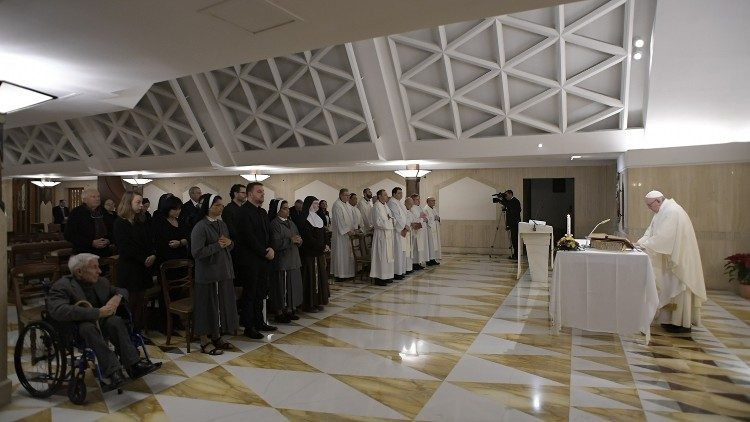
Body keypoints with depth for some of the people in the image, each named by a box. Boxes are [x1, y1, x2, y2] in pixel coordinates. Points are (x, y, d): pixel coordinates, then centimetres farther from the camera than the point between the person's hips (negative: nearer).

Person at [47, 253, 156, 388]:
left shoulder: (101, 282, 8)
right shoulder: (62, 286, -11)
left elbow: (121, 291, 21)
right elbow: (58, 311, -29)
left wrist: (117, 297, -6)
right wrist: (98, 313, -32)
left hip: (101, 322, 5)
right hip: (75, 330, -5)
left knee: (115, 321, -27)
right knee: (88, 327, -37)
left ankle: (133, 364, -31)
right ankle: (112, 371, -43)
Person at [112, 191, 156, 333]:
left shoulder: (140, 223, 15)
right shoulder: (120, 223, -8)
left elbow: (148, 242, 13)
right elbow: (126, 248, -15)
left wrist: (153, 255, -7)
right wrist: (144, 260, -13)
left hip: (143, 268, 7)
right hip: (129, 269, -7)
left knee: (141, 301, 10)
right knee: (132, 302, -3)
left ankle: (139, 330, 17)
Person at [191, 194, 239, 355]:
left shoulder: (222, 224, 9)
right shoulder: (200, 227, -13)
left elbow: (230, 246, 20)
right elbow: (197, 252, -20)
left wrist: (228, 243, -3)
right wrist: (218, 245, -17)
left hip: (224, 271, 7)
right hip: (208, 273, -7)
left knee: (223, 304, 12)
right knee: (208, 305, 2)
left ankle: (217, 336, 28)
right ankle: (205, 341, 17)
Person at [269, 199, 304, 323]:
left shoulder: (291, 222, 15)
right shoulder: (274, 224, -9)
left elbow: (298, 237, 16)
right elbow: (275, 243, -17)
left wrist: (298, 240, -7)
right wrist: (290, 240, -23)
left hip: (293, 260, 8)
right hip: (281, 261, -8)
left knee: (293, 286, 11)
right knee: (281, 287, -2)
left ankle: (289, 310, 22)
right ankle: (279, 313, 8)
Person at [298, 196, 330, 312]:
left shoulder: (317, 218, 15)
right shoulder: (304, 219, -12)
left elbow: (323, 234, 14)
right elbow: (308, 238, -17)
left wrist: (325, 246, -3)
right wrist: (322, 247, -12)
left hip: (319, 253, 8)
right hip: (309, 253, -8)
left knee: (320, 276, 10)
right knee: (311, 277, -4)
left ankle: (317, 302, 19)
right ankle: (310, 304, 4)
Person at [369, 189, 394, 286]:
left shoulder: (385, 205, 14)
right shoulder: (377, 206, -14)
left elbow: (390, 217, 24)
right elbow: (378, 222, -19)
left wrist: (391, 219, 2)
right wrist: (388, 221, -10)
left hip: (388, 233, 9)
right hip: (381, 233, -9)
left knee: (388, 255, 12)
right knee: (381, 256, -6)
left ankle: (386, 276, 20)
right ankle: (379, 278, 1)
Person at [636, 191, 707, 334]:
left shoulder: (672, 212, -20)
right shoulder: (662, 212, 11)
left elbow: (663, 237, -26)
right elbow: (651, 232, 8)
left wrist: (644, 244, -20)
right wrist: (639, 242, -6)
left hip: (680, 257, -10)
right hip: (671, 256, 10)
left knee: (679, 288, -3)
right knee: (671, 288, 13)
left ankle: (683, 324, 6)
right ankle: (671, 320, 21)